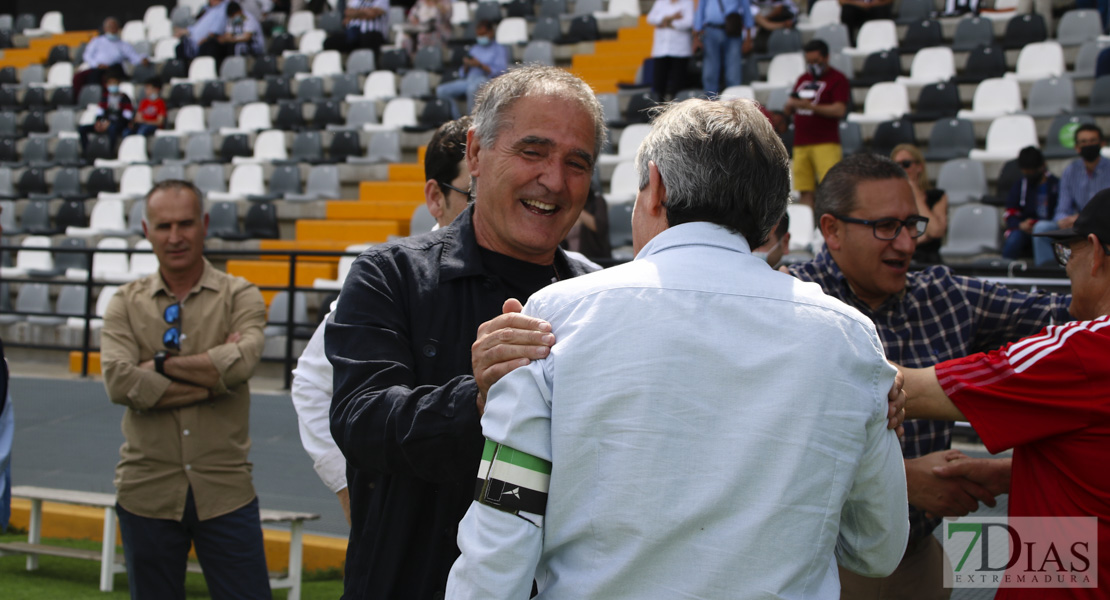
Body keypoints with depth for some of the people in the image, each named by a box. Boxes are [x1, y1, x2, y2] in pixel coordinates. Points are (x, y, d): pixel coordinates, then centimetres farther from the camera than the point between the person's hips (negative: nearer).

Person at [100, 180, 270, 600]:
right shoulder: (126, 304, 5)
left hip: (225, 492, -1)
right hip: (147, 494, 1)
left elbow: (242, 362, -19)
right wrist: (212, 377, -14)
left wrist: (161, 365, -10)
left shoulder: (239, 297, 1)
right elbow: (119, 382, -13)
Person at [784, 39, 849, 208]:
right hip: (801, 143, 6)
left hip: (826, 143, -6)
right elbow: (788, 110, 24)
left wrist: (809, 106, -18)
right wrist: (789, 105, 0)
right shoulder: (802, 80, 21)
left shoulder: (837, 79, 0)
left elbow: (839, 110, -12)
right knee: (805, 191, 1)